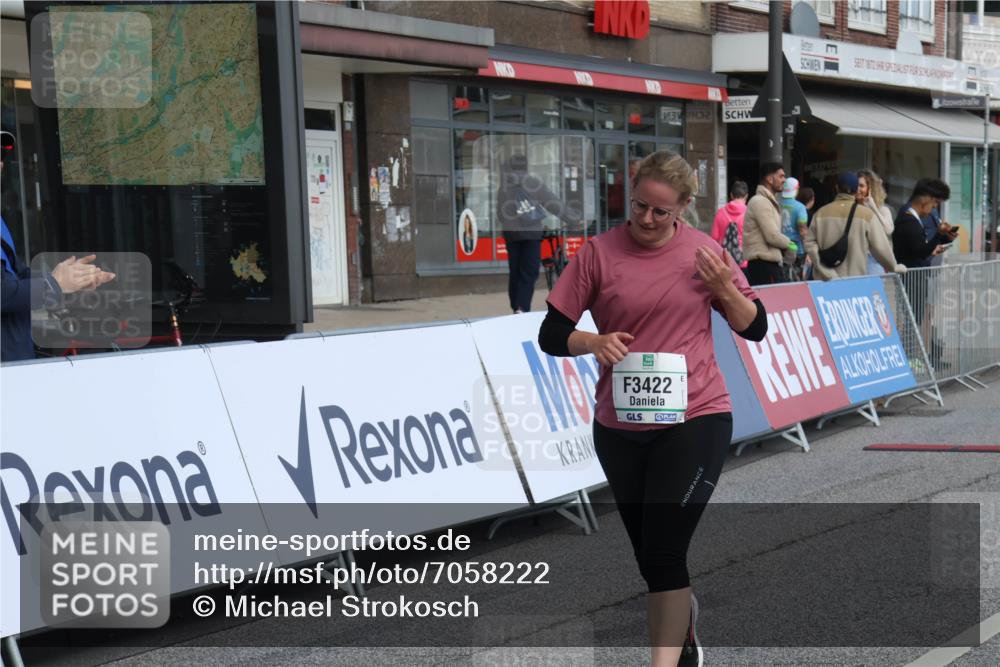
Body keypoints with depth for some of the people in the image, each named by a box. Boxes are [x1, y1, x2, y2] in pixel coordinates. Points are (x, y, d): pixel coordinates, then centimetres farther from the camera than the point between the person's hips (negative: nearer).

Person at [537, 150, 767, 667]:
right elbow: (551, 335, -2)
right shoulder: (598, 252, -4)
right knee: (649, 554, 15)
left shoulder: (703, 250, -1)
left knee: (663, 551, -14)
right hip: (619, 427, 2)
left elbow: (755, 328, 6)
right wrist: (594, 342, -22)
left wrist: (724, 288, -12)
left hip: (694, 419, -2)